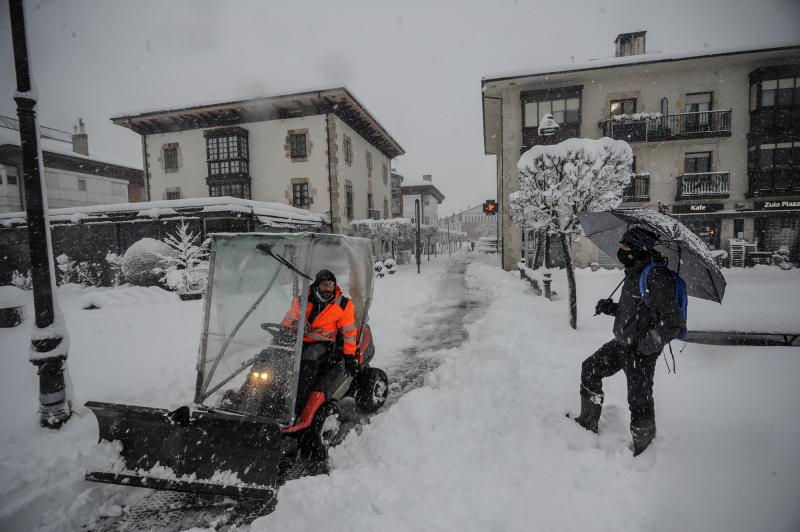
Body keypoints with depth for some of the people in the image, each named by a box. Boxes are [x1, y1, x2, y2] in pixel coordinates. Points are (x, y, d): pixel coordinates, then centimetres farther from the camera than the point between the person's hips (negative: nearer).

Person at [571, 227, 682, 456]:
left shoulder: (658, 278, -21)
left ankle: (643, 448, 27)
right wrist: (611, 308, 5)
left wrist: (644, 346, -26)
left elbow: (671, 323, -23)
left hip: (642, 352, -9)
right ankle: (588, 423, 29)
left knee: (639, 400, 4)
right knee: (590, 368, 14)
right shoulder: (634, 273, 8)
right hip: (621, 344, 9)